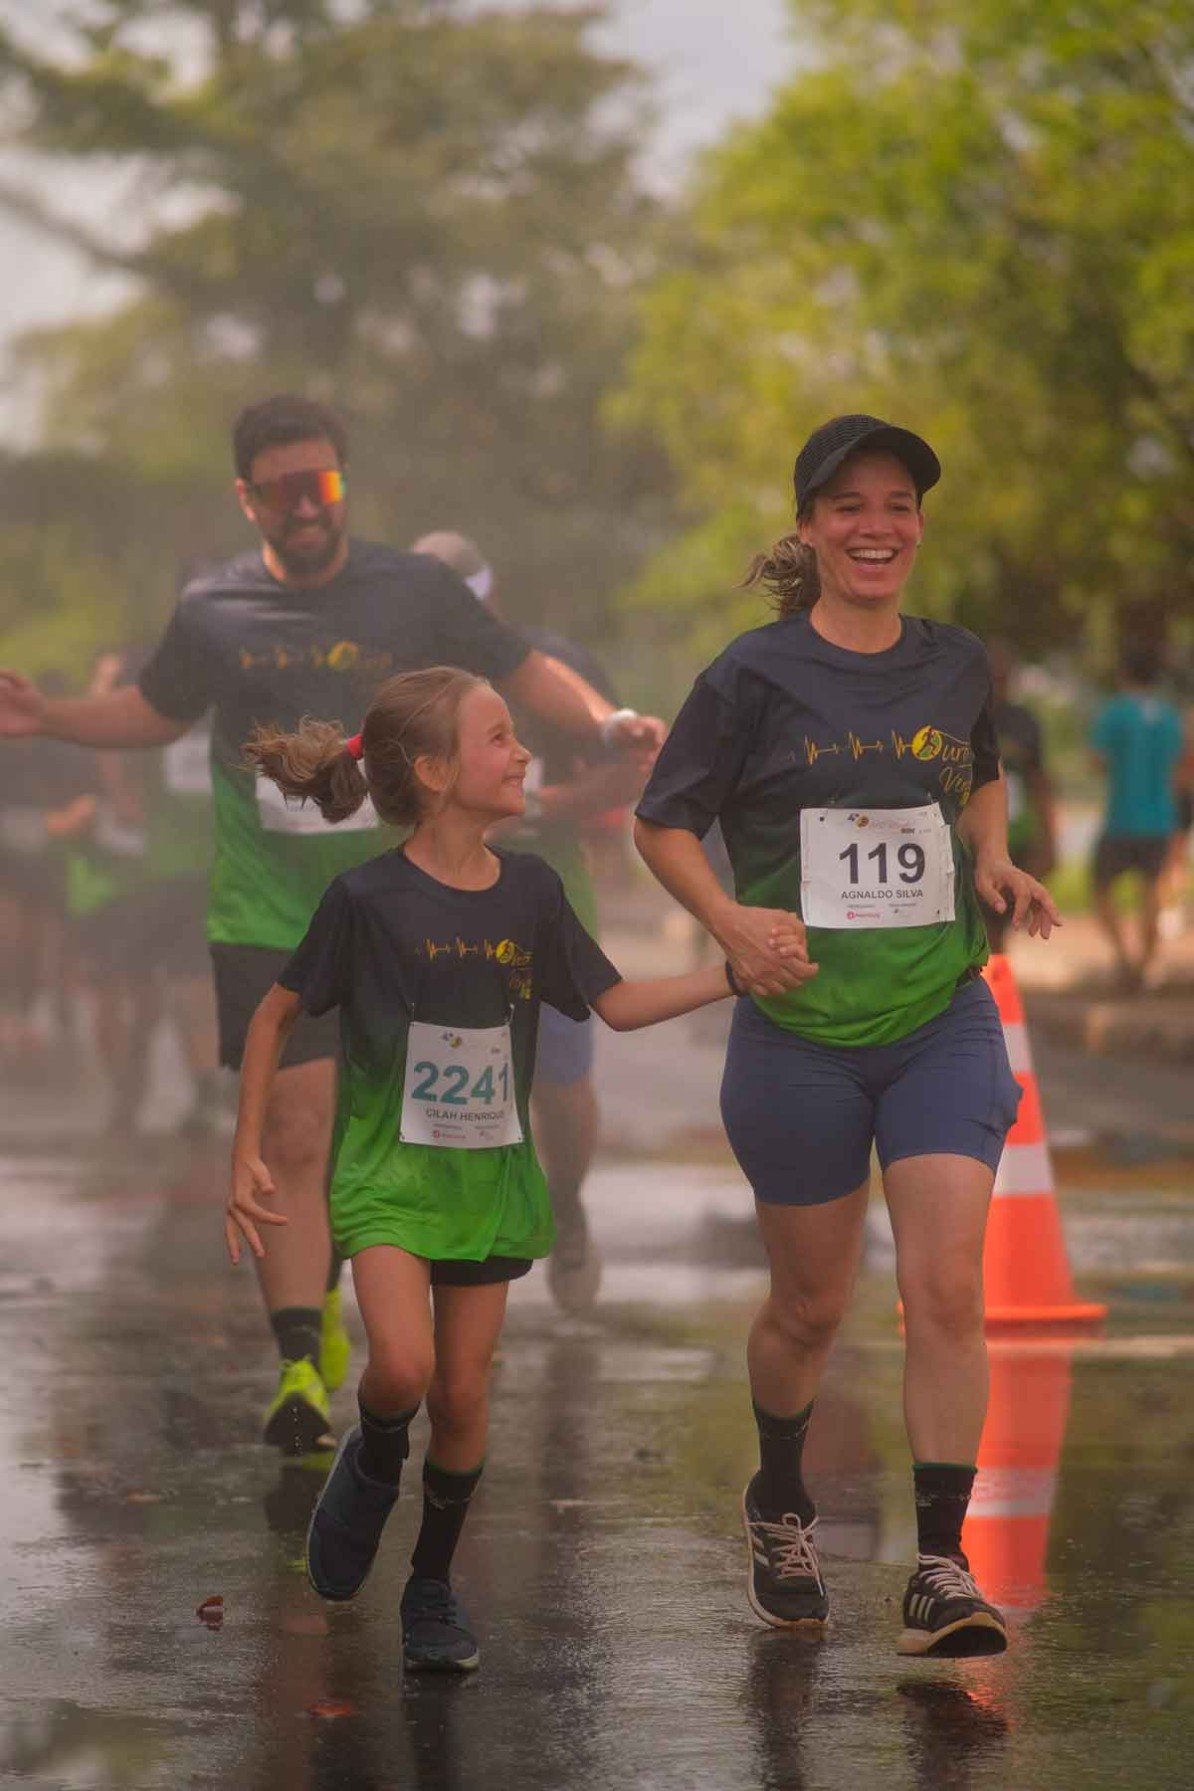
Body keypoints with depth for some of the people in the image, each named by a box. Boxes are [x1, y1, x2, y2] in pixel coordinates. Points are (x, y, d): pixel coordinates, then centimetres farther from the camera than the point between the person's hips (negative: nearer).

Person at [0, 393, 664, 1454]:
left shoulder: (415, 593, -1)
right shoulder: (213, 610, 1)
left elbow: (522, 672, 8)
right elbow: (157, 713, 18)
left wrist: (608, 721, -9)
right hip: (266, 916, -1)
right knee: (295, 1132, -11)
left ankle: (318, 1293, 34)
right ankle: (300, 1362, -13)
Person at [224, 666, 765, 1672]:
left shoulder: (529, 891, 0)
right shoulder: (369, 899, -13)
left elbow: (615, 1004, 10)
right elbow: (278, 1015, -2)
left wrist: (737, 973, 1)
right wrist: (248, 1155, -5)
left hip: (491, 1172, 4)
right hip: (388, 1168, -4)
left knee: (464, 1393, 4)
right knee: (403, 1368, -21)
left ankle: (434, 1588, 23)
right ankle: (373, 1464, 13)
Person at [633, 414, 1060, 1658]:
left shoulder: (957, 666, 4)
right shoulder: (756, 676, -6)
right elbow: (663, 823, 0)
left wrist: (993, 861, 3)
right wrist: (729, 920, -17)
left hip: (943, 1020, 2)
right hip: (801, 1030, -2)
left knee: (947, 1289, -12)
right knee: (812, 1304, 10)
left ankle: (941, 1570, -8)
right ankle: (780, 1506, 38)